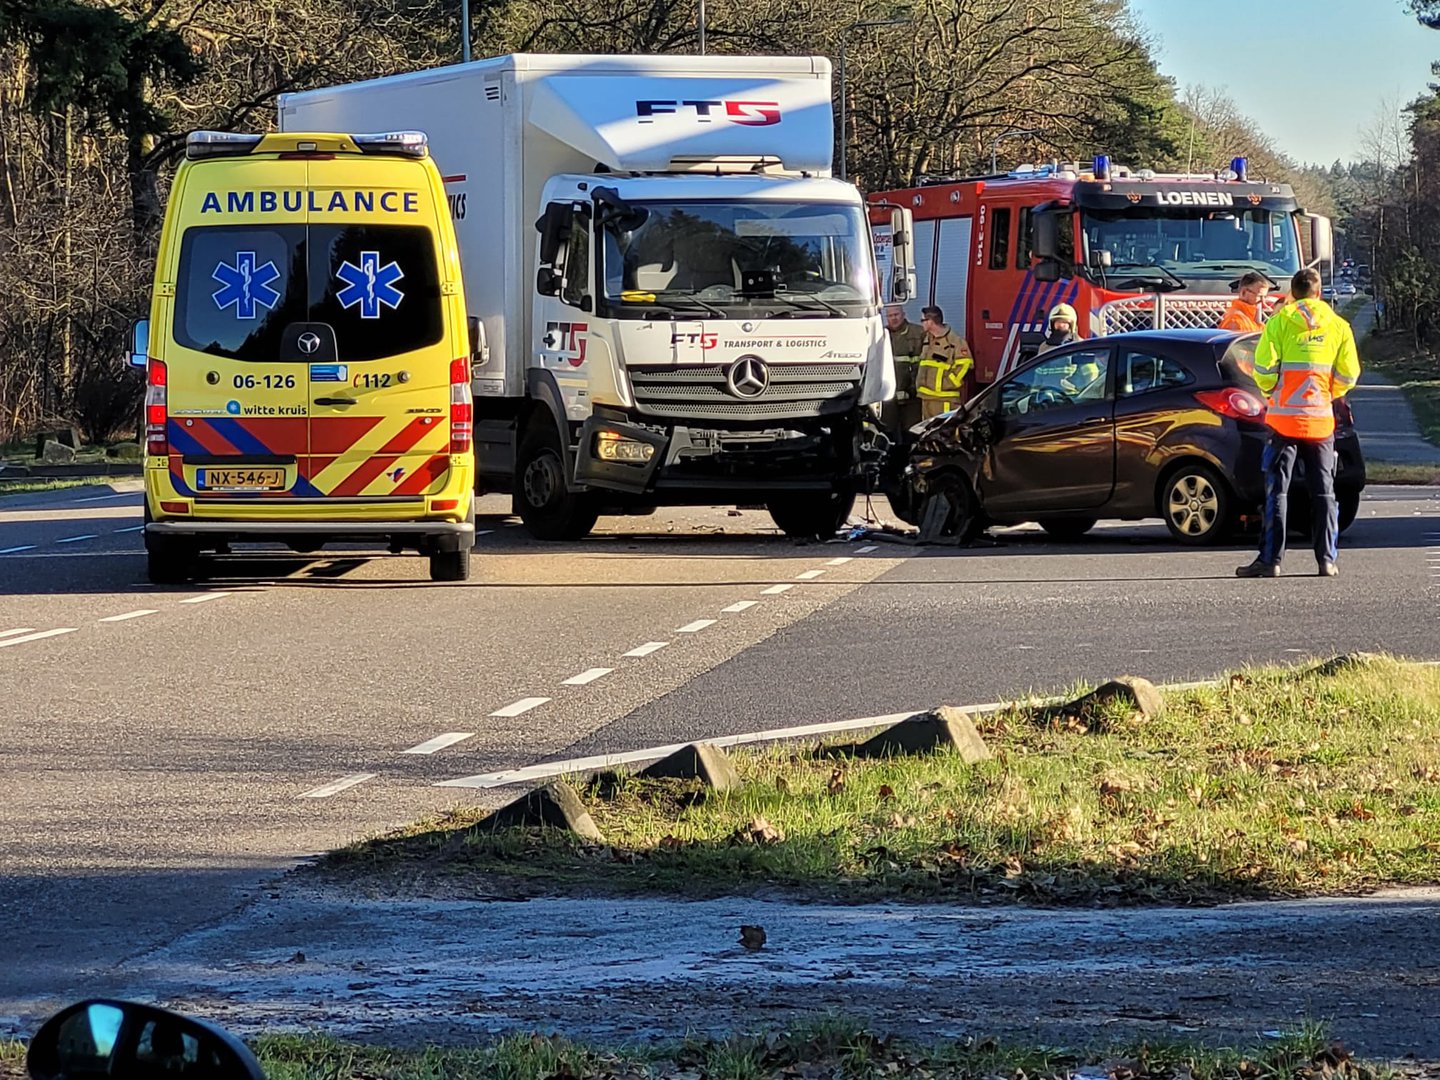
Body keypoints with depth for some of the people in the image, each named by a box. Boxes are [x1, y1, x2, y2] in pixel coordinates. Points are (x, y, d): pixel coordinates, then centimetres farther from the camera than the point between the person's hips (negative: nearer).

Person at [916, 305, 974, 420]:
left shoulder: (954, 341, -10)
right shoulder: (927, 340, 18)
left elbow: (965, 365, -15)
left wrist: (948, 383, -14)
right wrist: (919, 384, 20)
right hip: (926, 398, 9)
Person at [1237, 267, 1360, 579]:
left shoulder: (1280, 321, -3)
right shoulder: (1338, 326, 5)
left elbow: (1263, 368, -10)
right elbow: (1348, 375, 3)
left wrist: (1272, 392, 10)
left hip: (1284, 417, -2)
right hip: (1321, 419, 2)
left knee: (1277, 489, 0)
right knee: (1323, 492, 9)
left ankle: (1270, 559, -5)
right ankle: (1327, 560, 7)